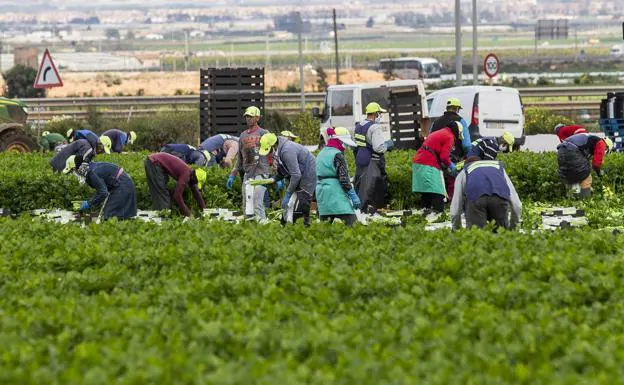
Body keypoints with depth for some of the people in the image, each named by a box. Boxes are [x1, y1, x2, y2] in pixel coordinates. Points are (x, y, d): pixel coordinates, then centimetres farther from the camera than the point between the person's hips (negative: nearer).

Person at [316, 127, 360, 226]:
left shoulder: (321, 154, 17)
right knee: (350, 219, -12)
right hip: (336, 195, -9)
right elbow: (344, 179, -15)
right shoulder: (337, 155, -9)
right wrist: (354, 197, -11)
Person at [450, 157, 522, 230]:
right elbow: (517, 205, 34)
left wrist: (457, 231, 46)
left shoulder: (463, 173, 39)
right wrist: (512, 227, 46)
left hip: (474, 197, -1)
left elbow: (455, 211, 31)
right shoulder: (499, 168, 43)